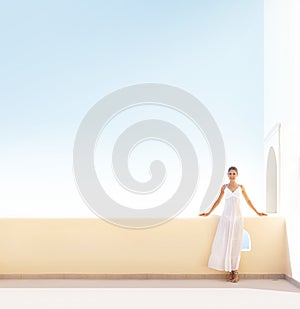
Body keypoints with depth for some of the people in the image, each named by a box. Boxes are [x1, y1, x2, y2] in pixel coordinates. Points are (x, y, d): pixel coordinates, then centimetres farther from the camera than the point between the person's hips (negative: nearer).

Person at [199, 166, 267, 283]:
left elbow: (248, 201, 17)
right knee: (225, 243, -3)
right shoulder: (224, 187, 7)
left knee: (235, 244, 0)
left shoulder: (241, 187, 7)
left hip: (237, 217, 0)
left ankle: (235, 272, 5)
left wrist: (257, 212, 19)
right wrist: (208, 213, 13)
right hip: (226, 217, 0)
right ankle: (230, 270, 6)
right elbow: (218, 201, 14)